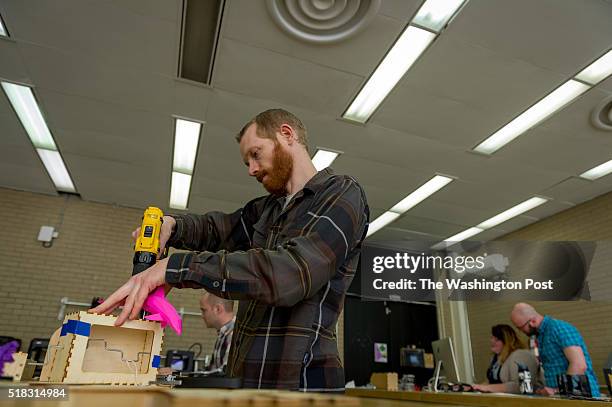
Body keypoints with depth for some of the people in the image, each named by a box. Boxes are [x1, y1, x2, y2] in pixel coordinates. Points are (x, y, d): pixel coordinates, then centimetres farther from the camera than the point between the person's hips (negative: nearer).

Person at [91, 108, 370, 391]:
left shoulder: (342, 194, -11)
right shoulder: (269, 208, 12)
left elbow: (293, 273, -25)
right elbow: (217, 229, 24)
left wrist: (178, 267, -25)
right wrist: (171, 224, 1)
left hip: (301, 380, -6)